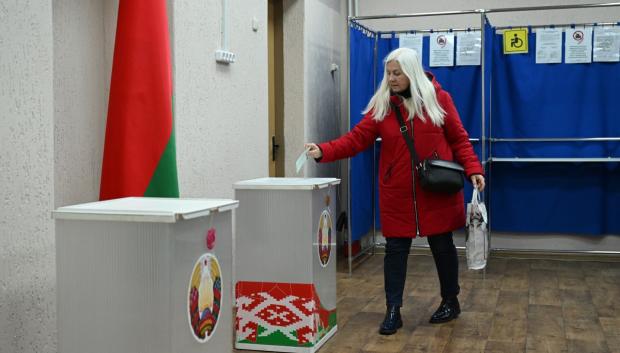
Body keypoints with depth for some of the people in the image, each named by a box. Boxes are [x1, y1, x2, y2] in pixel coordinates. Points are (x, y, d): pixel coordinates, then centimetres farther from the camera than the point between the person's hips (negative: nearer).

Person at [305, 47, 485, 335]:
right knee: (395, 248, 2)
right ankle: (393, 311, 12)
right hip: (397, 192, 1)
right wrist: (323, 151, -21)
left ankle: (450, 302, 30)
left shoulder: (438, 98, -2)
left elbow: (458, 139, 1)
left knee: (442, 245, 10)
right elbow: (357, 138, -7)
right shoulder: (381, 105, 1)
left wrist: (473, 169, -10)